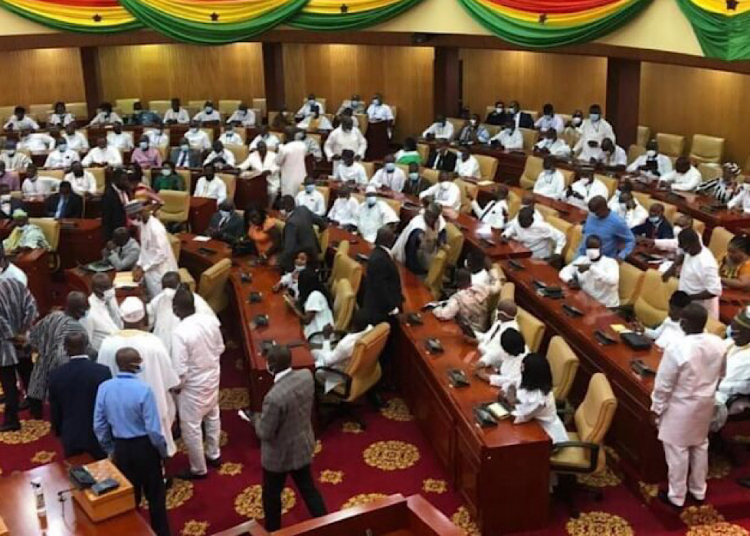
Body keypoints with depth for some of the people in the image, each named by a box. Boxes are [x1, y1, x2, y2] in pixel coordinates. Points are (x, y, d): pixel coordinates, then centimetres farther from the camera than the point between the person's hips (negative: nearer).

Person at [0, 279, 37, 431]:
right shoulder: (17, 284, -3)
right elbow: (31, 306, -8)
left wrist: (14, 337, -13)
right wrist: (23, 332, -6)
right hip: (23, 340, 6)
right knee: (28, 377, 20)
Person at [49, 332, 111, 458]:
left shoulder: (56, 375, -7)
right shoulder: (103, 371, -13)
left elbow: (54, 410, 2)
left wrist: (58, 432, 18)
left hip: (70, 436, 2)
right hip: (98, 434, -1)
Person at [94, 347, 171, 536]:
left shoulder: (104, 388, -10)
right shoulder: (143, 390, -24)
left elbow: (99, 425, -1)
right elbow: (153, 429, -20)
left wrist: (110, 449, 15)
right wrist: (163, 451, -2)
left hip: (120, 448, 4)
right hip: (144, 447, -4)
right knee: (155, 495, 16)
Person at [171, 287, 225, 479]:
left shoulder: (180, 333, -31)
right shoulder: (210, 320, -13)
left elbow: (180, 371, -26)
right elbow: (220, 348, 3)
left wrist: (176, 387, -7)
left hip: (193, 384, -7)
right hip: (213, 376, 7)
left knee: (191, 427, 12)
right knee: (212, 416, 27)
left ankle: (198, 469, 27)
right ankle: (214, 455, 46)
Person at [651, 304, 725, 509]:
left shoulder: (677, 348, -29)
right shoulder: (718, 344, -10)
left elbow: (663, 384, -20)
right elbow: (720, 376, 7)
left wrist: (657, 408, -5)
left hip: (681, 407, -6)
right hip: (706, 404, 6)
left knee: (677, 451, 10)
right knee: (700, 446, 23)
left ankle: (676, 496, 23)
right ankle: (698, 490, 38)